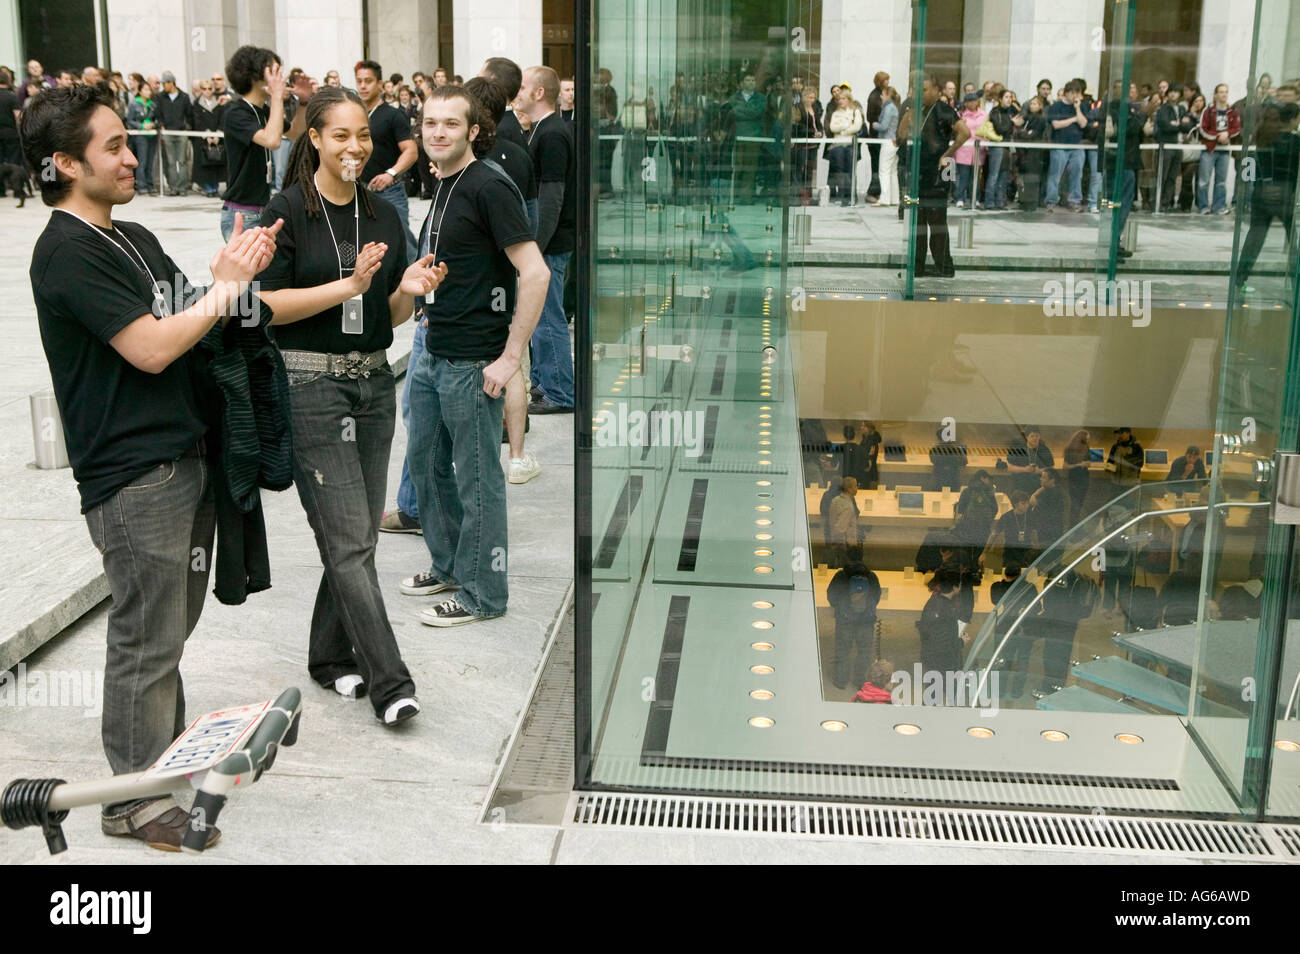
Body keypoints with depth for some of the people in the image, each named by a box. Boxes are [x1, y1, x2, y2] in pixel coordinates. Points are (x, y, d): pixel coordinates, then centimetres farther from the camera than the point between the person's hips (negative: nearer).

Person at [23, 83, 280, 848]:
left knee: (172, 630, 17)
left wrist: (233, 271, -1)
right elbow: (151, 348, -19)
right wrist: (227, 284, -10)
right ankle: (136, 801, 11)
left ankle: (170, 761, 31)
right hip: (132, 475, -9)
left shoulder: (137, 238, 15)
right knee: (146, 643, -1)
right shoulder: (67, 254, -13)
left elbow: (188, 321, 17)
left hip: (186, 457, 9)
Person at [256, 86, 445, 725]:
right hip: (310, 385, -6)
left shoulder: (383, 215, 11)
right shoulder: (288, 212, -5)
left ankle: (331, 657, 27)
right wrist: (349, 285, -18)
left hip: (374, 384, 6)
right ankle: (389, 682, -4)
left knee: (359, 534, 11)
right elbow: (268, 306, -11)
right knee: (349, 539, -7)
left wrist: (408, 290, -7)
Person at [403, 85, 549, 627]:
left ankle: (482, 594, 14)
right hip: (434, 356, 10)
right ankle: (448, 565, 37)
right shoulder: (441, 187, 12)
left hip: (474, 362, -10)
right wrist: (428, 298, 17)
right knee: (425, 462, 19)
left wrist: (510, 357, -22)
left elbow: (535, 273, -22)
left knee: (477, 479, 1)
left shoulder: (488, 187, -16)